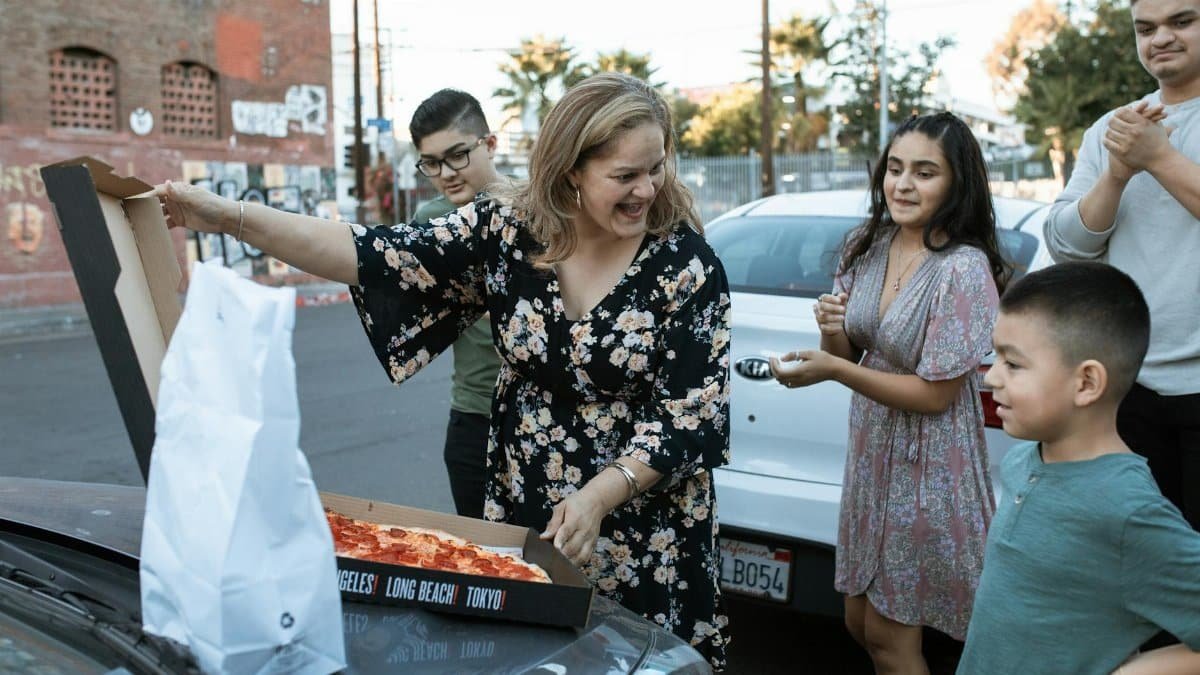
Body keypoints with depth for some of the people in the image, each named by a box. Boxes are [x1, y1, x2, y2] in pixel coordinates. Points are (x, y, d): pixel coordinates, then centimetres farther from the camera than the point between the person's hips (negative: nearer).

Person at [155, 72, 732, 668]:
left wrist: (599, 496, -25)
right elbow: (374, 256, -12)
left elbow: (688, 415, -13)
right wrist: (227, 216, -20)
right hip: (519, 517, 3)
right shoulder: (506, 231, -7)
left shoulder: (686, 264, -13)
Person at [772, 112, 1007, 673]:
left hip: (926, 469, -7)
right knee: (860, 622, 19)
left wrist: (833, 370, -25)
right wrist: (831, 331, -16)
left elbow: (935, 395, -20)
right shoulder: (867, 246, -1)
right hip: (870, 452, 7)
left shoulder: (965, 269, -21)